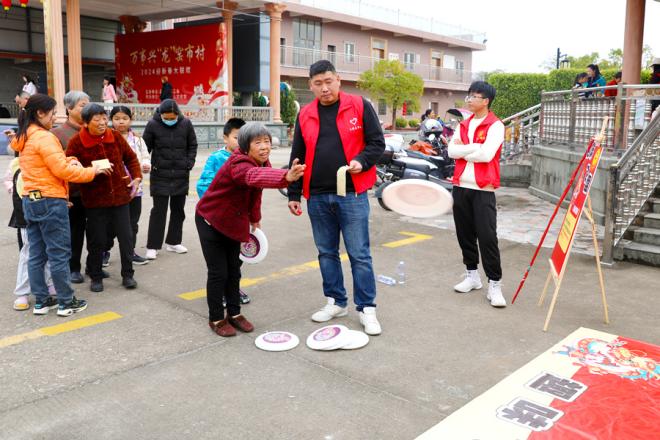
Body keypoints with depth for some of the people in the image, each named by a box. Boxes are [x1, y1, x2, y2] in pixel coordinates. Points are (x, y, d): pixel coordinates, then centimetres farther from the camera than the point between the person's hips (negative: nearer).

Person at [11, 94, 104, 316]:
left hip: (30, 200, 9)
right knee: (59, 253, -1)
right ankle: (66, 302, 6)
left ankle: (41, 301, 19)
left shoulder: (23, 138, 13)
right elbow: (62, 171, -19)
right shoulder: (44, 137, -16)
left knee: (37, 254, 12)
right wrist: (91, 171, -9)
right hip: (50, 201, -9)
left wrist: (68, 161, 2)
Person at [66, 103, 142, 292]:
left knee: (126, 236, 6)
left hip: (120, 195, 3)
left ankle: (127, 274, 21)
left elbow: (130, 158, 11)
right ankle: (96, 277, 24)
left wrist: (136, 177, -1)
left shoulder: (115, 136, 0)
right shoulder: (76, 142, -9)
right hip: (95, 198, -2)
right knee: (97, 240, 6)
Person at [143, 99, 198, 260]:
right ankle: (152, 246, 6)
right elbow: (145, 147, 1)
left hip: (181, 175, 3)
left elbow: (192, 145, 8)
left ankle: (173, 242, 25)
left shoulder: (186, 124, -2)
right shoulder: (153, 125, -7)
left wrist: (189, 163, -1)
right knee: (159, 210, -1)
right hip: (160, 175, -3)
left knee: (178, 209, 11)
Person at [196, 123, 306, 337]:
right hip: (210, 221, -7)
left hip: (233, 222, 7)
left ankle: (234, 313, 26)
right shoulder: (238, 164, -34)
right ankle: (216, 319, 13)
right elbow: (254, 176, -57)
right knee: (218, 272, -3)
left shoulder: (262, 163, -7)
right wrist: (285, 177, -75)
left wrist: (254, 219, 14)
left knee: (234, 270, 12)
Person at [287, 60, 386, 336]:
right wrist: (294, 194, 11)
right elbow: (298, 157, 13)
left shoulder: (359, 106, -1)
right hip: (317, 197, 4)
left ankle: (367, 308, 11)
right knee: (326, 252, 13)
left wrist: (362, 161, -19)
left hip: (352, 194, -4)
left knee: (359, 254, 0)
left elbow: (377, 143, 1)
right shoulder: (305, 115, 10)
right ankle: (336, 302, 27)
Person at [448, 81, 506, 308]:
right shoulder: (464, 124, 14)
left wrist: (464, 148, -7)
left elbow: (486, 154, -19)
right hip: (460, 186, 6)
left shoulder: (495, 126, -6)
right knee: (465, 234, 12)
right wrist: (474, 148, -10)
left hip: (483, 189, -6)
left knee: (487, 237, -7)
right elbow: (452, 151, 2)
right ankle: (472, 275, 26)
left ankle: (494, 284, 1)